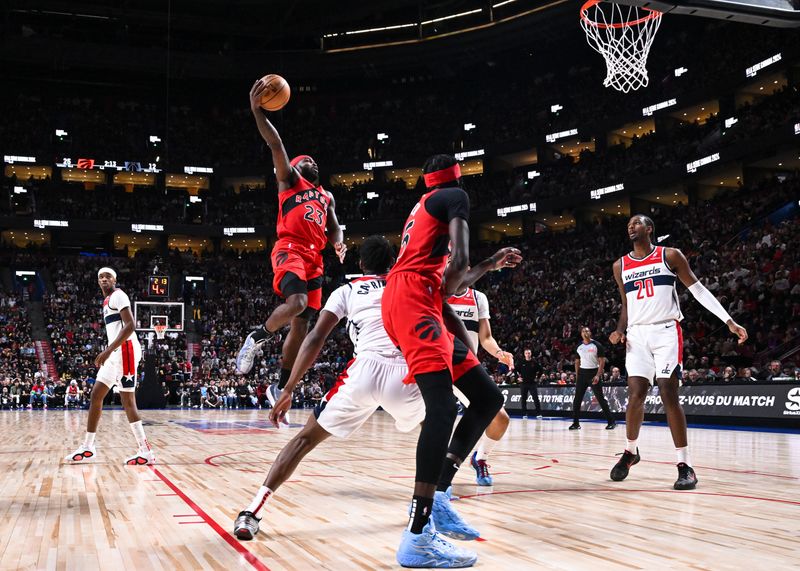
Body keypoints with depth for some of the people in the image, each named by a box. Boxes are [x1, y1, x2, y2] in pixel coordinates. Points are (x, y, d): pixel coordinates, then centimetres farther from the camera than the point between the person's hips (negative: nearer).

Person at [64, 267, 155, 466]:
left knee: (128, 401, -11)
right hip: (115, 353, 10)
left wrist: (108, 349, -25)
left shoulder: (118, 295, -8)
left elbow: (130, 326, -20)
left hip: (125, 350, -10)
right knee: (96, 395, 11)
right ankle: (88, 448, 18)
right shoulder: (107, 301, 22)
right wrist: (107, 352, 21)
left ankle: (146, 451, -10)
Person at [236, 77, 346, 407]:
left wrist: (338, 244, -1)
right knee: (296, 302, -32)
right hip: (289, 250, -6)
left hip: (314, 257, 6)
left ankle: (280, 388, 12)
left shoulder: (326, 197, 28)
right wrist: (257, 110, -15)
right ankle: (257, 338, -6)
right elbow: (276, 145, -2)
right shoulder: (289, 180, 12)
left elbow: (333, 229, 24)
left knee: (301, 323, 3)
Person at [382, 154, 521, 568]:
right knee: (443, 408, -23)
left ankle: (438, 499, 5)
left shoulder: (423, 210, 33)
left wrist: (491, 265, 36)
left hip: (419, 304, 10)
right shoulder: (456, 196, 5)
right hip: (410, 299, -10)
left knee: (489, 397, 10)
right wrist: (444, 296, 4)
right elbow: (458, 261, -11)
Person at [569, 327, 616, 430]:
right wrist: (577, 376, 10)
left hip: (593, 372, -4)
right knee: (577, 399, 0)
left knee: (601, 398, -5)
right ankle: (576, 423, 6)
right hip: (582, 373, 4)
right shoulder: (579, 347, 9)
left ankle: (611, 421, 1)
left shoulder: (596, 345, -5)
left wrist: (598, 375, -16)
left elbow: (602, 361, -7)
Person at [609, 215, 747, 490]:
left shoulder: (670, 256, 2)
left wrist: (729, 321, -4)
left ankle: (685, 464, -4)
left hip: (666, 332, -3)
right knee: (635, 395, -4)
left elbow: (698, 290, 2)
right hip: (637, 335, 3)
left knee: (669, 396, -11)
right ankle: (631, 451, 19)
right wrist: (619, 331, 0)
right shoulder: (620, 266, 12)